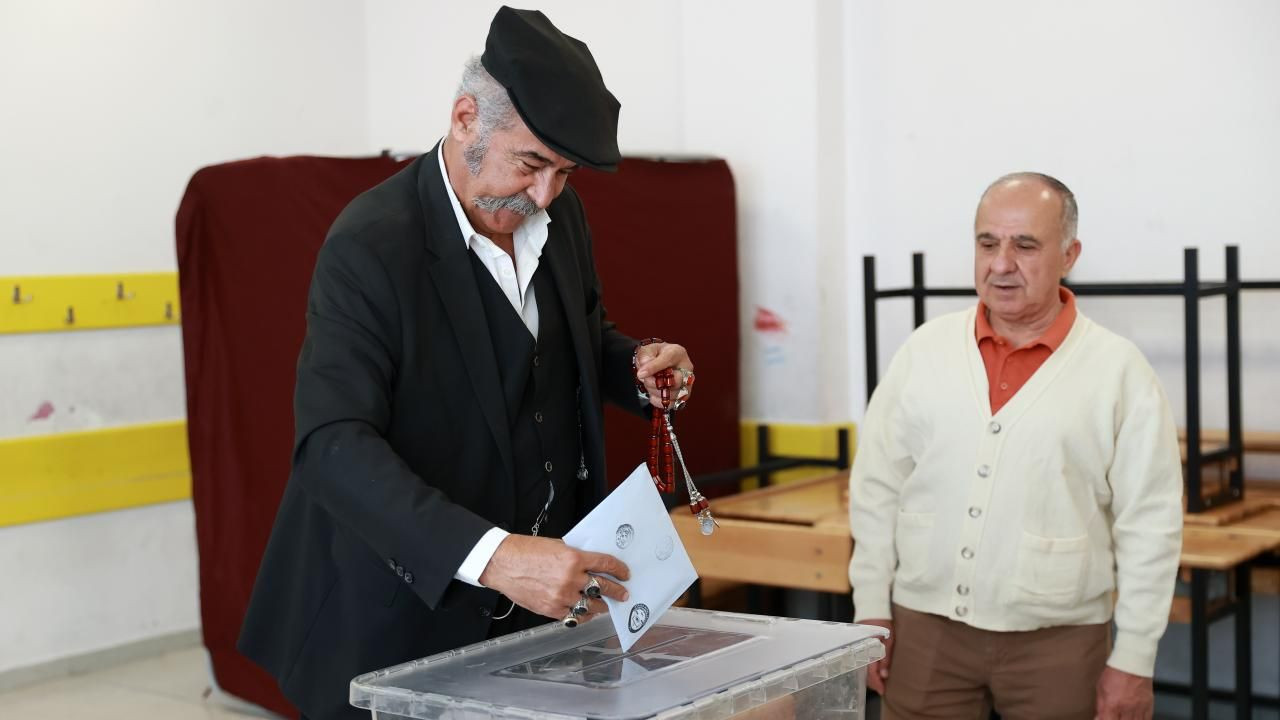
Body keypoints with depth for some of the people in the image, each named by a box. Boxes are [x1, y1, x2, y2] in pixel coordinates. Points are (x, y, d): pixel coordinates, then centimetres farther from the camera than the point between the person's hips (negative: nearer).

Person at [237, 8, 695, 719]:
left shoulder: (560, 214, 1)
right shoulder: (370, 247, -21)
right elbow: (334, 446, -30)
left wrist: (636, 365, -5)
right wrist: (492, 555, -42)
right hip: (408, 617, -6)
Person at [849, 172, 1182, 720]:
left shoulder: (1119, 371, -4)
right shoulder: (925, 350, 4)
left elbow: (1149, 524, -4)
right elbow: (877, 489, 7)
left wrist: (1133, 660, -6)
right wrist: (871, 610, 4)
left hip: (1057, 643, -2)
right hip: (925, 630, 2)